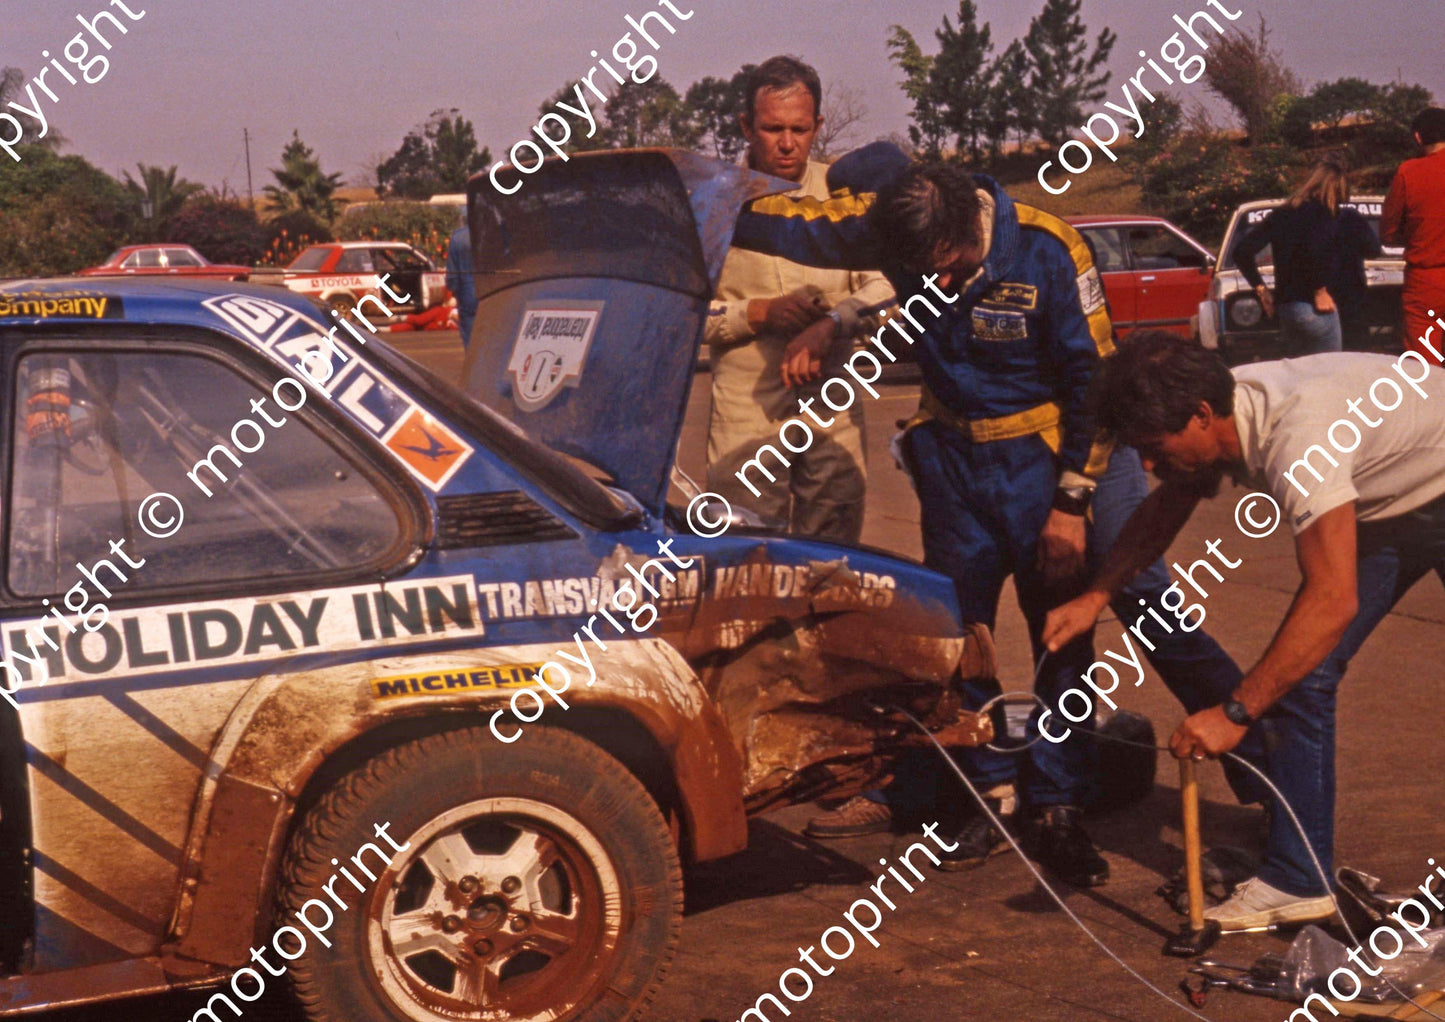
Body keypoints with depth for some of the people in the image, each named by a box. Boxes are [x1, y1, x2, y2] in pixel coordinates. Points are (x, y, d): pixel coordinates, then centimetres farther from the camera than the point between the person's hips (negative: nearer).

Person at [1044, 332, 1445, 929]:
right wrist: (1096, 596, -6)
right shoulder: (1216, 418, -14)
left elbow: (1333, 601, -43)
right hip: (1381, 509, 7)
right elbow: (1164, 510, 7)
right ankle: (1297, 879, 1)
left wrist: (1235, 713, -42)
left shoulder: (1297, 436, -40)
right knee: (1298, 674, -3)